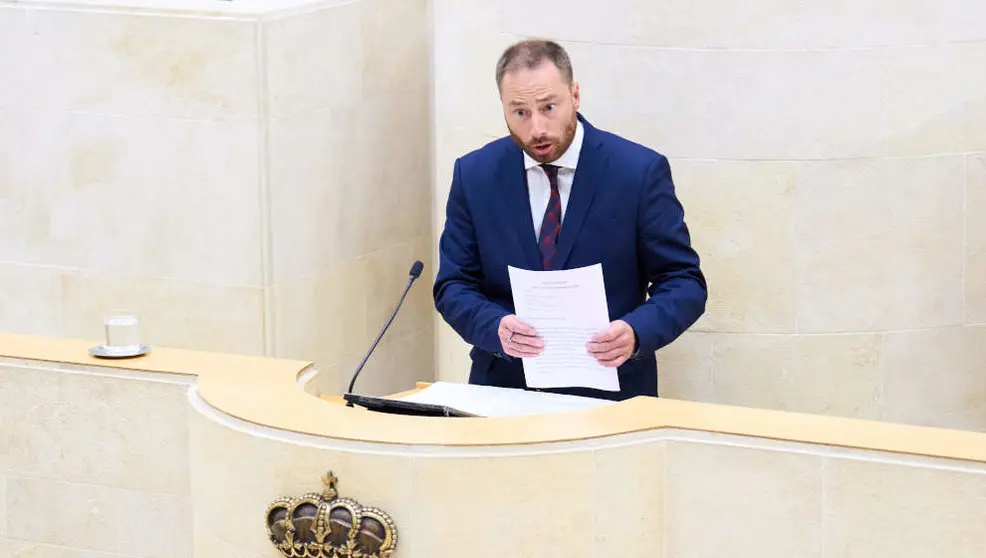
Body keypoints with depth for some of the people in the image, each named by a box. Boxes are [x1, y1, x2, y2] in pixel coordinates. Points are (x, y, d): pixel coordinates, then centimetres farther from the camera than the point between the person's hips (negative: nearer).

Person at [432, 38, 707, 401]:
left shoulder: (639, 171, -5)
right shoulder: (474, 175, 3)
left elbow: (686, 284, -2)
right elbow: (453, 287, 5)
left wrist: (636, 333, -22)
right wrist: (497, 327, -17)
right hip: (505, 387, 2)